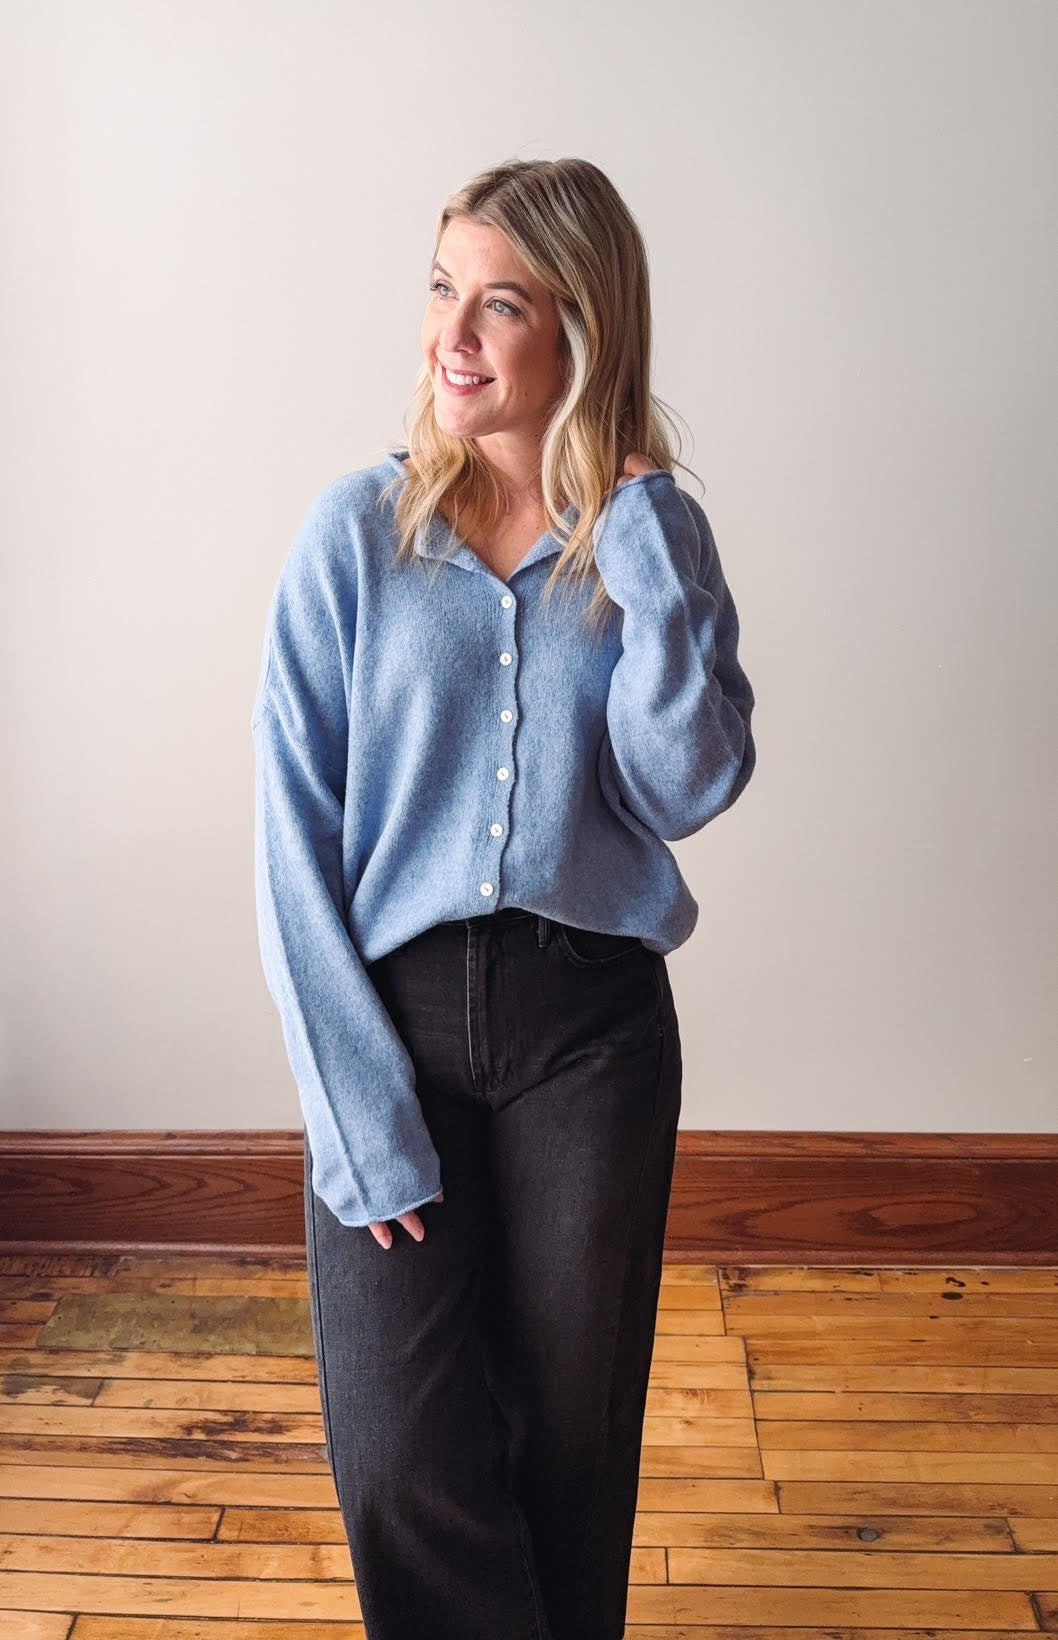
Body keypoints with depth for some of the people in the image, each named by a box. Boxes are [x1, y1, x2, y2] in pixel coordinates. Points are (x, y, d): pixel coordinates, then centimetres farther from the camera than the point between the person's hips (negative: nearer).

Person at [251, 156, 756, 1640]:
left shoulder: (657, 537, 3)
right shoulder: (357, 533, -3)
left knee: (570, 1436, 13)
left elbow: (685, 794, -8)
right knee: (401, 1470, 0)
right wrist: (361, 1114, -11)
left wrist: (650, 560, -14)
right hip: (391, 1013, -1)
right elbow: (293, 835, -6)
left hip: (590, 1023, 1)